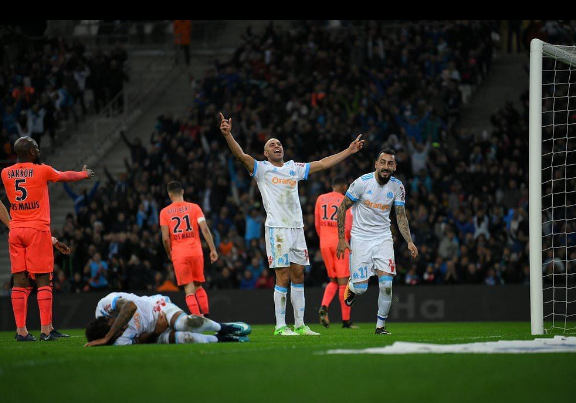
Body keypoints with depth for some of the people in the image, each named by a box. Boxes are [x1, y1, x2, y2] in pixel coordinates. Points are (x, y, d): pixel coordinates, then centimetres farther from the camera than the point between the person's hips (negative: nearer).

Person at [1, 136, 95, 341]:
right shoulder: (42, 171, -5)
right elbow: (65, 176, 14)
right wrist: (84, 174, 34)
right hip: (37, 230, -4)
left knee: (20, 281, 3)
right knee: (43, 281, -1)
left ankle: (21, 330, 0)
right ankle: (45, 330, -5)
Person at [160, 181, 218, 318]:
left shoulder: (164, 212, 2)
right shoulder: (194, 207, 3)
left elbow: (165, 238, -3)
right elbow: (205, 230, -4)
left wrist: (169, 254, 13)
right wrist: (213, 250, 0)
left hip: (178, 254, -1)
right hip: (196, 252, 1)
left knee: (189, 290, -1)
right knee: (199, 286, 16)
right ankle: (206, 316, 6)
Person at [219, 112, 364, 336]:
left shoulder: (294, 168, 17)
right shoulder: (261, 169, 2)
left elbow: (323, 164, 23)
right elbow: (241, 156, -14)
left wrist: (349, 151, 25)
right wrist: (228, 135, -30)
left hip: (297, 227, 5)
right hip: (276, 228, -5)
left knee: (298, 276, 6)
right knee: (283, 277, -9)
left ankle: (299, 324, 11)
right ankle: (280, 326, -5)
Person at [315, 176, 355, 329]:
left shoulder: (320, 199, 9)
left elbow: (316, 224, 10)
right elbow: (348, 227, -10)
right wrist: (348, 238, 8)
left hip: (324, 244, 4)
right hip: (340, 243, -4)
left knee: (333, 281, 15)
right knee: (343, 282, 0)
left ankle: (324, 306, -11)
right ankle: (346, 320, 0)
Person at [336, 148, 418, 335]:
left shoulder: (397, 187, -3)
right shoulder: (362, 182, -14)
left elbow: (401, 217, 6)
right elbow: (342, 208, -4)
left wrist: (409, 242, -7)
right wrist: (341, 239, -6)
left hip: (383, 237, 2)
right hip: (360, 237, -2)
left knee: (386, 284, -12)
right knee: (361, 288, -5)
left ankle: (380, 325, 4)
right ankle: (351, 285, 34)